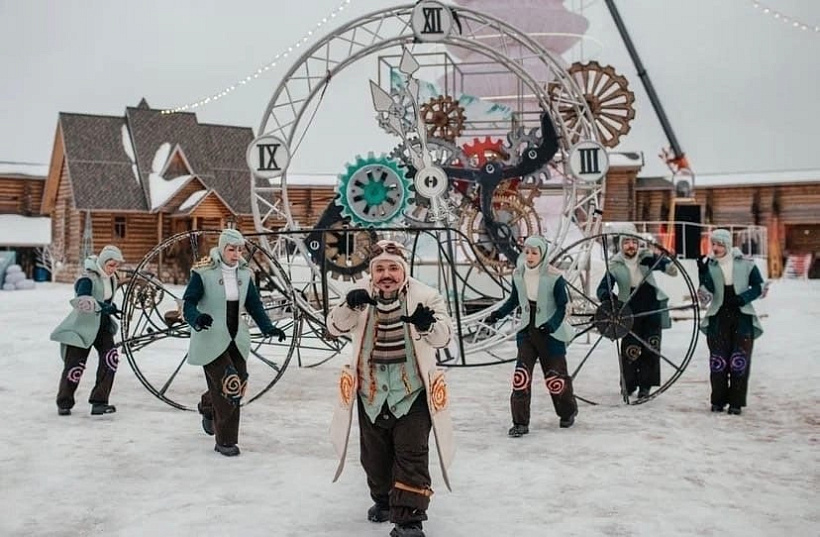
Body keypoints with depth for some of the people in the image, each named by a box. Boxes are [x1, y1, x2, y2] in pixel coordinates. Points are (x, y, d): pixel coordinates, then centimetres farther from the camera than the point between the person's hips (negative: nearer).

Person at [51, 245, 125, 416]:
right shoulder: (88, 278, -20)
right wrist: (103, 307, -48)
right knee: (75, 365, -4)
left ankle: (99, 402, -7)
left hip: (103, 326, 6)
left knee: (111, 358, -13)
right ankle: (64, 403, 19)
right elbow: (82, 300, -39)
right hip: (82, 326, -6)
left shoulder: (112, 279, 5)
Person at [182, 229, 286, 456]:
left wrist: (268, 327, -2)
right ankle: (226, 441, 1)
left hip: (236, 339, 6)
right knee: (228, 385, -14)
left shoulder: (244, 274, 8)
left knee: (238, 385, 5)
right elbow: (188, 303, -11)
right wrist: (197, 318, -32)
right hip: (210, 339, -6)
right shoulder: (203, 273, -9)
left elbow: (254, 305, 12)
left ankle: (208, 407, 39)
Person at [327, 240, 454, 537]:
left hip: (412, 392, -3)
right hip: (370, 392, 4)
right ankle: (384, 499, 43)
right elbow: (335, 326, -14)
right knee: (374, 455, 19)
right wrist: (349, 305, -36)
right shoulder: (362, 294, -5)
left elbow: (443, 335, -26)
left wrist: (428, 324, -50)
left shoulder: (425, 296, -14)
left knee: (411, 456, -7)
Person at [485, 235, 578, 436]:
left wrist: (552, 324, -24)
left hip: (550, 334, -3)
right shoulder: (518, 275, -1)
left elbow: (562, 306, -9)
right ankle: (520, 423, 3)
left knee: (555, 378, 4)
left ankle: (568, 412, 32)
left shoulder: (554, 277, -14)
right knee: (521, 377, -7)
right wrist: (498, 314, 0)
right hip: (527, 332, 3)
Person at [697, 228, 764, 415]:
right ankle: (718, 401, 11)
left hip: (742, 317, -1)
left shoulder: (745, 264, 2)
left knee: (740, 361, -3)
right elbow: (707, 290, -7)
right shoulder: (709, 265, 5)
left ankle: (736, 402, 5)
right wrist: (702, 271, -21)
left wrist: (742, 298, -10)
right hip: (718, 317, 1)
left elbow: (759, 286, 6)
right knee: (717, 361, 1)